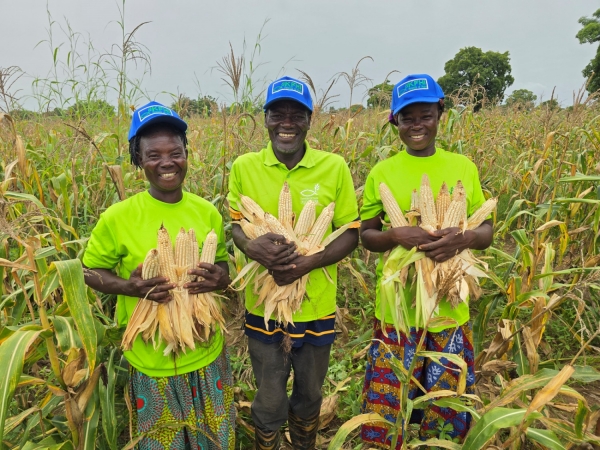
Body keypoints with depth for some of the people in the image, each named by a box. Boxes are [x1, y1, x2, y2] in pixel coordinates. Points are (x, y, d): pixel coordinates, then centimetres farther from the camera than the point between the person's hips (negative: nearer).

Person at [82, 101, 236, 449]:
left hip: (208, 354, 3)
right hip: (152, 362, -2)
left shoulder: (208, 213, -5)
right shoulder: (117, 218, -13)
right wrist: (130, 287, -21)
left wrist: (218, 280, -17)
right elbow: (91, 272, 0)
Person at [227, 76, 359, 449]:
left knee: (310, 395, 24)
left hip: (316, 305, 1)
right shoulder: (244, 168, -6)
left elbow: (351, 233, -4)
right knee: (269, 401, 17)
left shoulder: (335, 168, -8)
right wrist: (252, 247, -22)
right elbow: (234, 225, 2)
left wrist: (309, 263, -21)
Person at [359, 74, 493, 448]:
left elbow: (487, 232, 5)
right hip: (397, 307, -1)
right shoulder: (382, 172, -3)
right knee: (392, 399, 10)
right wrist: (396, 235, -20)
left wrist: (465, 238, -18)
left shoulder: (464, 167, 1)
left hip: (450, 307, 2)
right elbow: (365, 235, 1)